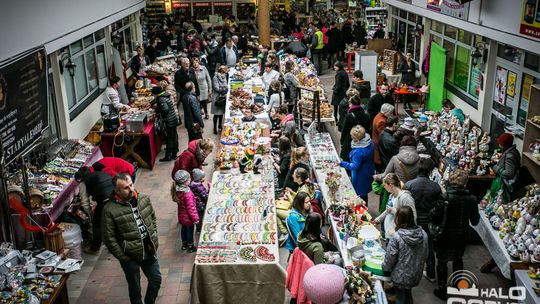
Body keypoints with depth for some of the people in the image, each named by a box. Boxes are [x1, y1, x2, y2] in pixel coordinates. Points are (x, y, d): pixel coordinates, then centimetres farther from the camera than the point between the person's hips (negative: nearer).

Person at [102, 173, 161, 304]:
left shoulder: (144, 198, -4)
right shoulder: (110, 210, -18)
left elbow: (153, 218, 11)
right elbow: (109, 238, -14)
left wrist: (154, 239, 4)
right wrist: (123, 258, -12)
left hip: (149, 250, 4)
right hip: (130, 256, -4)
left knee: (156, 280, 18)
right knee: (135, 288, 14)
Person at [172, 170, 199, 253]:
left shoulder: (177, 190, -10)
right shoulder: (187, 194, -35)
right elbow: (190, 208, -28)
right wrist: (195, 218, -17)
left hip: (181, 216, 7)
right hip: (188, 217, -7)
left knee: (184, 228, 25)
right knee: (190, 230, 14)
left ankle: (184, 244, 45)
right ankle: (190, 247, 32)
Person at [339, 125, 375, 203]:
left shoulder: (358, 151, -35)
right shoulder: (369, 142, -8)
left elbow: (354, 166, -29)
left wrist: (341, 163, -29)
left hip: (361, 175, -9)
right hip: (369, 172, 9)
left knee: (360, 194, 10)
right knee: (364, 192, 26)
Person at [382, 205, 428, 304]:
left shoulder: (396, 237, -26)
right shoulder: (423, 234, -11)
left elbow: (390, 257, -17)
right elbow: (425, 255, 1)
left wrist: (385, 267, 3)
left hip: (401, 276, -4)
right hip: (416, 275, 4)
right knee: (408, 294, 28)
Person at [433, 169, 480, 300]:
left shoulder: (445, 197, -24)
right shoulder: (472, 199, -13)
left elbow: (435, 218, -20)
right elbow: (475, 222, -1)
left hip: (446, 238, -4)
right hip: (462, 238, 4)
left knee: (442, 262, 17)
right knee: (458, 260, 28)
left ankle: (442, 290, 28)